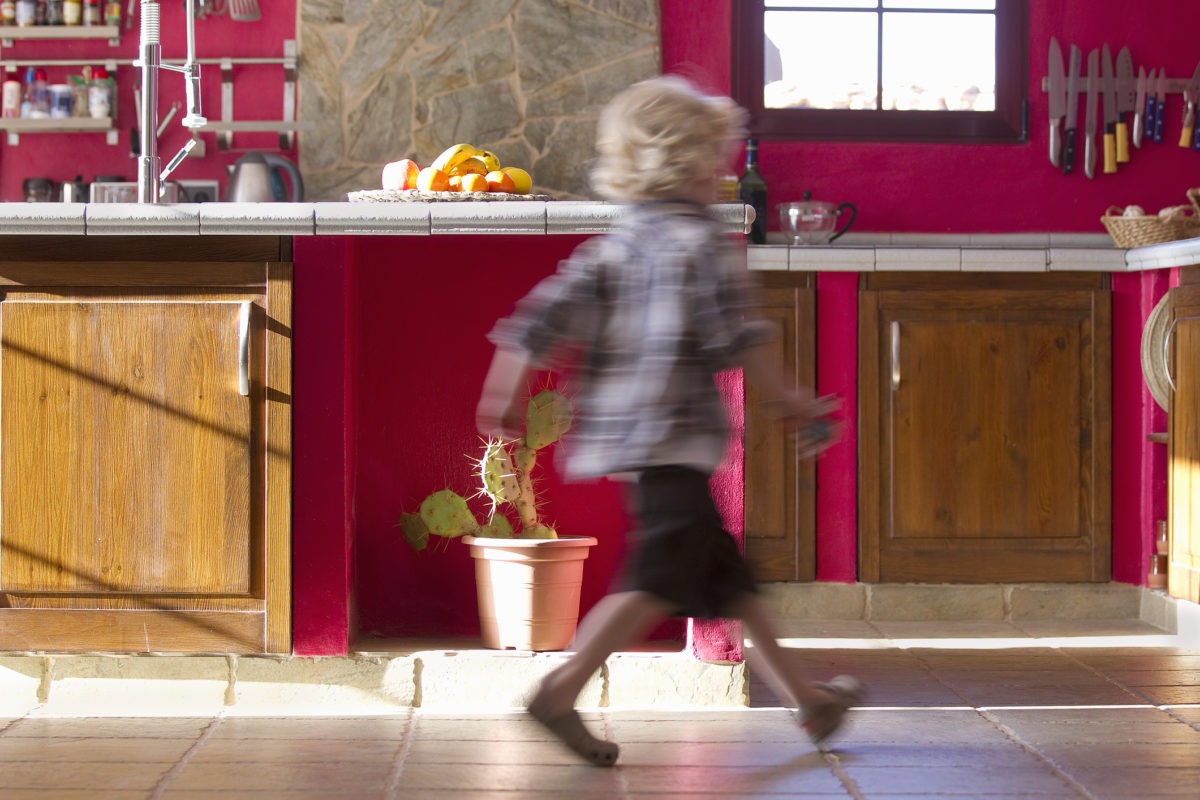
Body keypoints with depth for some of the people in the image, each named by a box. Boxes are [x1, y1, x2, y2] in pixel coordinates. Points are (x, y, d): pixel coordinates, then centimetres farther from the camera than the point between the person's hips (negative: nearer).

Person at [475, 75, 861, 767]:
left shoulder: (612, 247, 14)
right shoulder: (704, 241, -6)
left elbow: (541, 320, 8)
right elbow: (737, 338, -14)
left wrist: (505, 398, 11)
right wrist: (789, 401, -5)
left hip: (619, 427, 9)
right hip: (677, 435, -9)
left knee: (726, 573, 13)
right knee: (663, 576, -10)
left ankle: (804, 698, 22)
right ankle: (563, 689, -19)